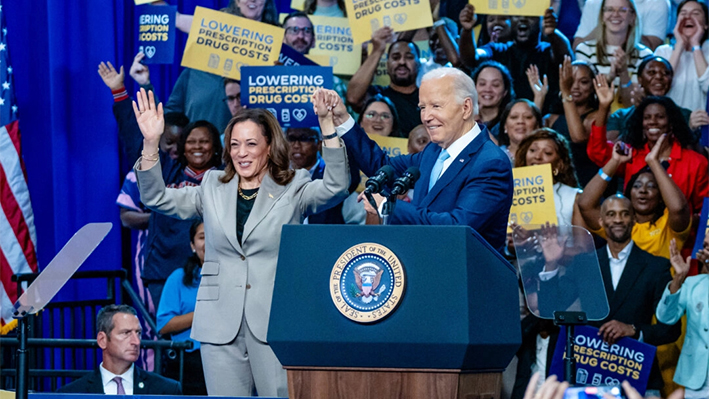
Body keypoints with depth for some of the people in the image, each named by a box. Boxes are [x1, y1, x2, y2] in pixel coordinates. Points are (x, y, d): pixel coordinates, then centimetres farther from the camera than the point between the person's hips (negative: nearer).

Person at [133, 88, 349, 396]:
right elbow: (157, 199, 10)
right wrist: (150, 143, -3)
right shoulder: (213, 189, 14)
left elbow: (335, 187, -12)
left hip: (274, 323, -3)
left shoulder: (293, 190, 5)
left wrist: (326, 122, -21)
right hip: (221, 324, 3)